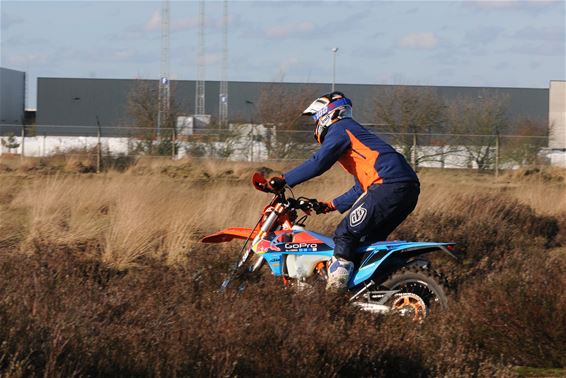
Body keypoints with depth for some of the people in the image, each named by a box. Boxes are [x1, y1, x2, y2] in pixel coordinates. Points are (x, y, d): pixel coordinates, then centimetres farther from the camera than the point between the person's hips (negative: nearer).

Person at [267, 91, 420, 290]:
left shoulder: (339, 129, 5)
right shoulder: (355, 132, 35)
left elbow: (319, 162, -11)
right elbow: (362, 187, 37)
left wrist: (283, 180, -8)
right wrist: (333, 205, 36)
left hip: (389, 185, -10)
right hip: (408, 188, 10)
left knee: (345, 235, -8)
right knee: (368, 240, 19)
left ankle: (335, 289, -15)